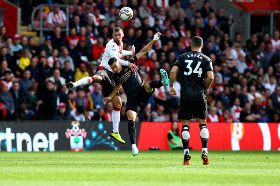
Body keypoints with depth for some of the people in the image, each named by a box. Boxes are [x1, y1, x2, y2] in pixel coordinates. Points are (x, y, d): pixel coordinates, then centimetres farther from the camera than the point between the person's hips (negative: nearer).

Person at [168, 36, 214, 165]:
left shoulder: (183, 57, 5)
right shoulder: (206, 60, 2)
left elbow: (173, 71, -7)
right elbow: (210, 77, -9)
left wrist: (171, 86, 6)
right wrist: (206, 88, 10)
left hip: (186, 95, 0)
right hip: (200, 96, 0)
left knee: (185, 124, 4)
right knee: (202, 123, 9)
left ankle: (186, 154, -1)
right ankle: (204, 153, 0)